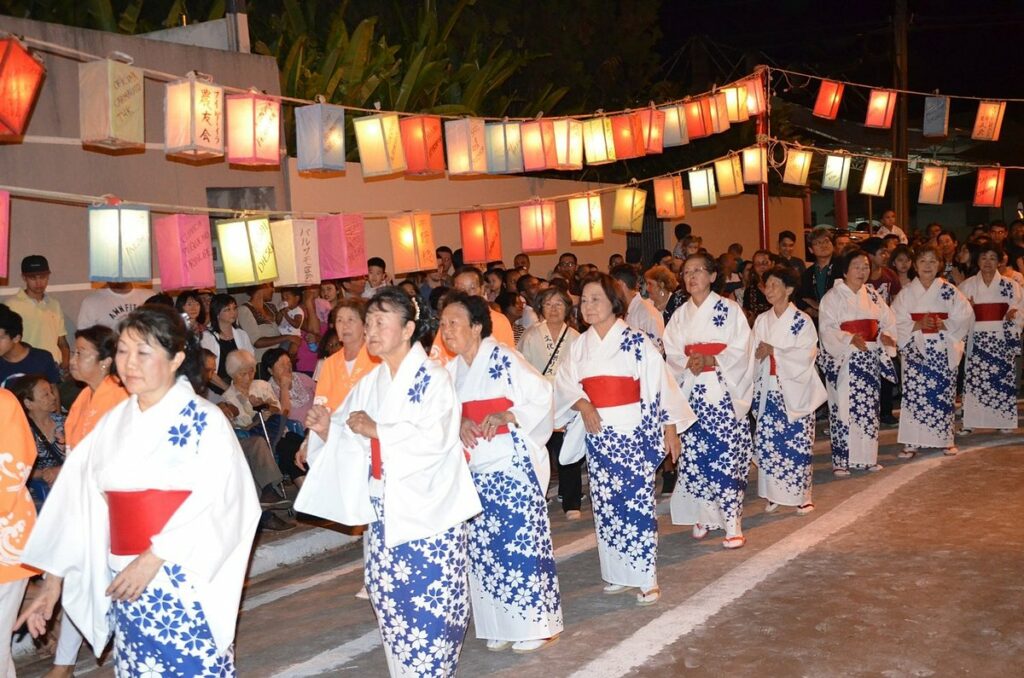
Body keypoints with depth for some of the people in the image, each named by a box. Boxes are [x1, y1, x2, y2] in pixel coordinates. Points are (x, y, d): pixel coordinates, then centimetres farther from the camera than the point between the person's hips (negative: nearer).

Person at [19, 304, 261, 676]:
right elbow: (78, 501, 8)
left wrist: (153, 558, -18)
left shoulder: (205, 421, -6)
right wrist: (53, 579, 5)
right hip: (125, 583, 4)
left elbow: (217, 502, -14)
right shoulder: (112, 425, 8)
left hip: (189, 582, -4)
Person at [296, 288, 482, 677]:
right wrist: (326, 429, -9)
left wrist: (377, 430, -17)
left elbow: (433, 437, -22)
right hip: (384, 510, 6)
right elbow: (352, 440, 10)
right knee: (389, 598, 9)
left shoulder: (432, 378, -8)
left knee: (430, 601, -4)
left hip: (427, 511, -6)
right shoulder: (370, 384, 11)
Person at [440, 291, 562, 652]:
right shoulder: (451, 369, 9)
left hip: (512, 463, -6)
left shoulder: (502, 358, -10)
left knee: (522, 539, -3)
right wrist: (459, 423, -7)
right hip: (474, 469, 6)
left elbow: (541, 397, -9)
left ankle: (535, 623, 7)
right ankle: (500, 626, 18)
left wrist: (504, 417, -21)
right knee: (483, 544, 7)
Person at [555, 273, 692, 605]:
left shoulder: (636, 341, -5)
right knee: (605, 503, 8)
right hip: (597, 434, 5)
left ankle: (646, 577, 1)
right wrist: (582, 404, -16)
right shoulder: (580, 345, 9)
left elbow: (660, 385, -3)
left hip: (634, 432, -4)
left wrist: (670, 428, -4)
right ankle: (617, 572, 20)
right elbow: (564, 383, 4)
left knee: (638, 501, -5)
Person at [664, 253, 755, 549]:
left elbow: (740, 351, -6)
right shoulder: (680, 315, 12)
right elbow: (672, 353, 7)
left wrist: (709, 361, -17)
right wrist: (688, 365, -13)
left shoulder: (729, 309, 0)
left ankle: (732, 522, -4)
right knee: (694, 456, 2)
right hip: (691, 392, 4)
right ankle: (704, 516, 15)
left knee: (727, 455, -7)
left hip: (724, 392, -4)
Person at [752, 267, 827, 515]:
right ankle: (774, 494, 13)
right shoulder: (761, 320, 10)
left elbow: (806, 354, -11)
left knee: (798, 443, -4)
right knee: (767, 443, 1)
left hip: (795, 390, -4)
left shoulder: (802, 320, -3)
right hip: (768, 390, 4)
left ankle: (801, 496, 7)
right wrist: (758, 354, -15)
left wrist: (773, 351, -14)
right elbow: (753, 353, 7)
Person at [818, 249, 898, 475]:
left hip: (870, 359, 6)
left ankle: (867, 456, 18)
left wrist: (886, 336, -11)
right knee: (843, 409, -7)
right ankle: (841, 460, -1)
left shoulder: (871, 294, 13)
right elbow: (827, 329, -13)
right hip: (843, 360, -6)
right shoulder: (833, 297, -5)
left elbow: (887, 320, 10)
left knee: (869, 407, 8)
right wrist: (850, 339, -28)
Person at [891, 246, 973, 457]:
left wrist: (944, 325, -15)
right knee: (913, 392, -5)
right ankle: (912, 441, 1)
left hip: (943, 350, 0)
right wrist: (917, 325, -16)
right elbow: (896, 322, 0)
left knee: (944, 391, 2)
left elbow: (965, 317, 1)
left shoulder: (949, 291, 4)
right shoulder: (906, 293, 6)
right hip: (915, 349, 0)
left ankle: (945, 438, 15)